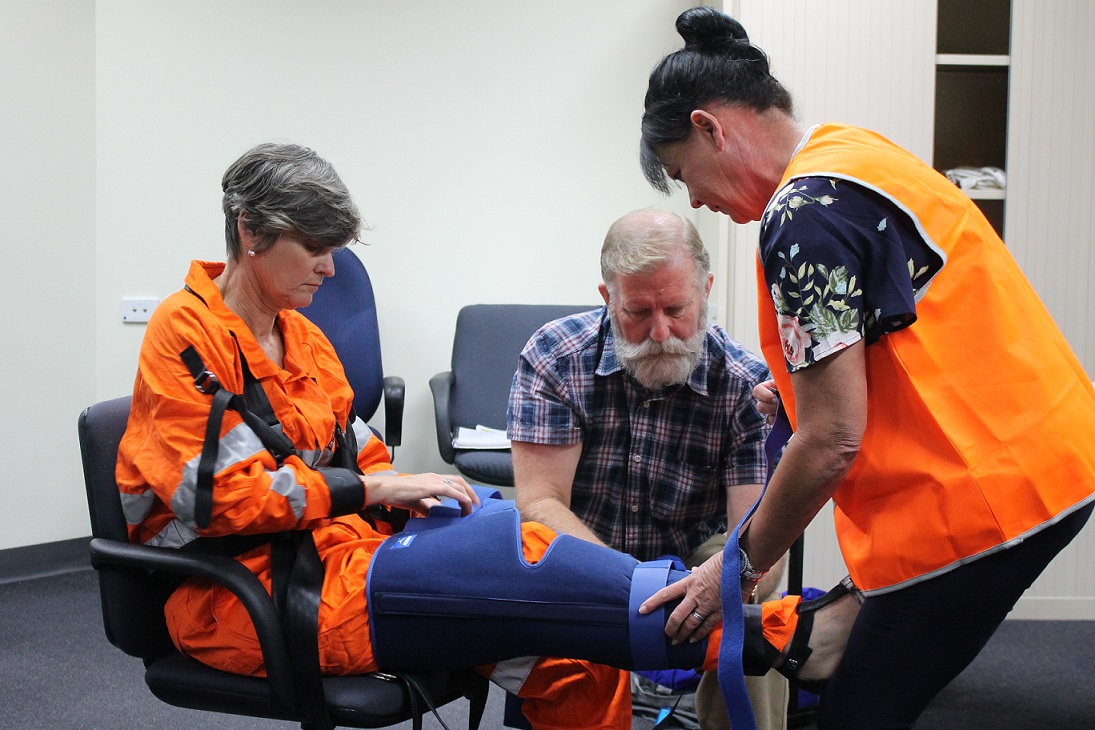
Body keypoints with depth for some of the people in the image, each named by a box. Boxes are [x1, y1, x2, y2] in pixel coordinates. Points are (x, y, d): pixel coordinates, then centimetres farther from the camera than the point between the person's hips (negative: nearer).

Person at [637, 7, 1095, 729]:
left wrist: (739, 565, -8)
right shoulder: (859, 150, 12)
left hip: (980, 491, -10)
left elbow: (832, 441, -19)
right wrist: (808, 381, 19)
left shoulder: (803, 214, -17)